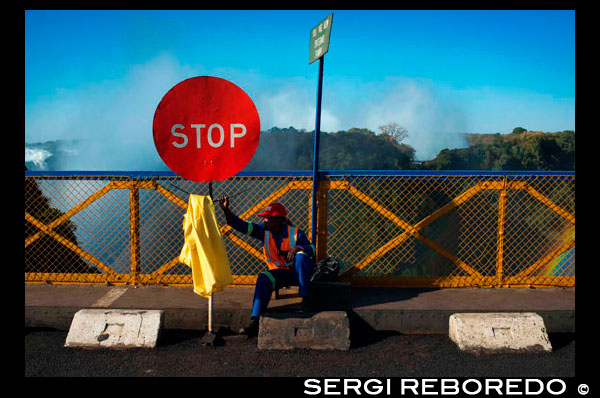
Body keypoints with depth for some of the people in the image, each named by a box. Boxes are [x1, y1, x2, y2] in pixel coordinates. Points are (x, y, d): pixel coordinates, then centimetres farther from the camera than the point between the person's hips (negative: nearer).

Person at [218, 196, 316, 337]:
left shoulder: (295, 233, -12)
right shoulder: (264, 231, -2)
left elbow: (311, 249, -14)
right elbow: (241, 225, -10)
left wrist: (297, 248, -35)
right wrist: (226, 210, -23)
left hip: (297, 272, -3)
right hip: (279, 273, 3)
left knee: (301, 256, -33)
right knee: (263, 278, -28)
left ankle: (306, 299, -26)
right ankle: (255, 322, -31)